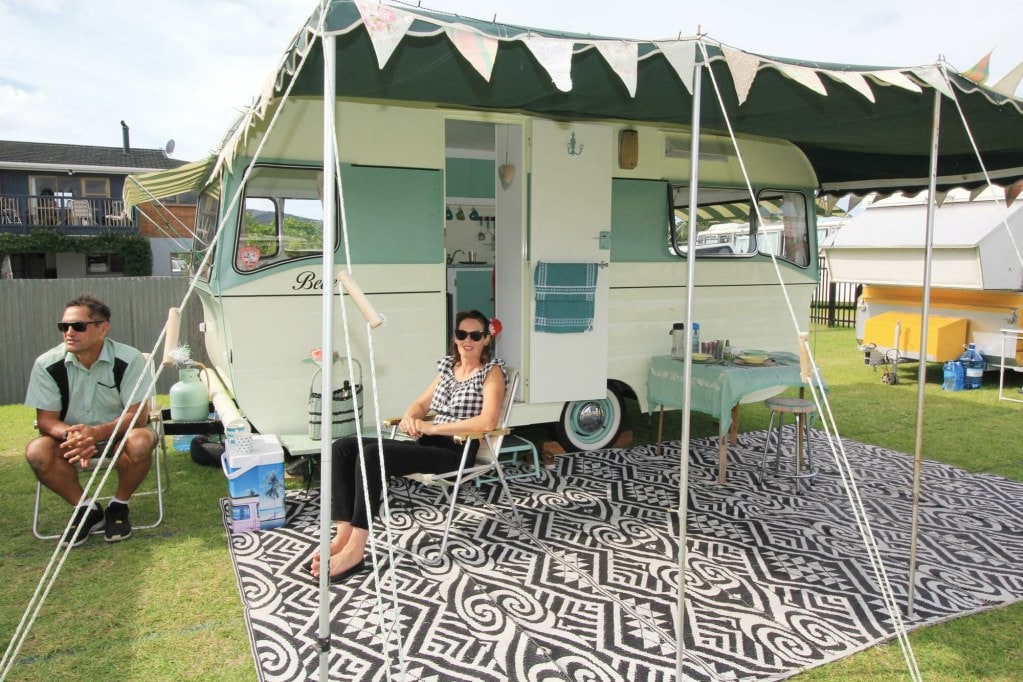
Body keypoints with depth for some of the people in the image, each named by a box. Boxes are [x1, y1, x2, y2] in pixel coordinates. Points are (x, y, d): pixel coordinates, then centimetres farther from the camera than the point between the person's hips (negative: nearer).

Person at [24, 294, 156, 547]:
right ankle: (86, 508, -4)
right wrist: (71, 434, -34)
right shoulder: (47, 364, -13)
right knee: (37, 451, -27)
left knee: (140, 442, -35)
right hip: (70, 434, 2)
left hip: (118, 432, -2)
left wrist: (97, 432, -38)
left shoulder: (129, 359, -20)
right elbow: (46, 419, -10)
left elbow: (138, 414, -21)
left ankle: (119, 506, -6)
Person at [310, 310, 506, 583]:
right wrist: (409, 417, -4)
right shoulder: (448, 366, 18)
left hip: (456, 451, -8)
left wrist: (431, 427, -18)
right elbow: (422, 403, 22)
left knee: (371, 454, -28)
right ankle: (344, 535, -16)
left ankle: (355, 550, -24)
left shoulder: (492, 370, -4)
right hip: (428, 445, 8)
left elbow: (487, 421, -19)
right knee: (343, 448, -8)